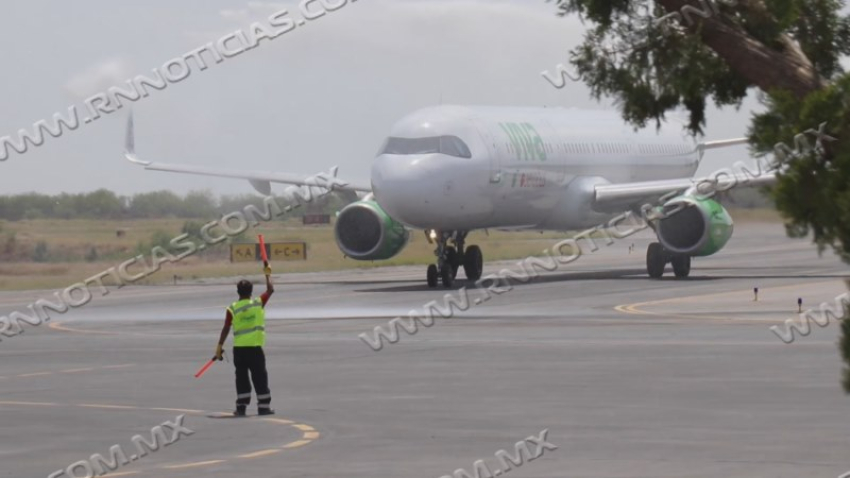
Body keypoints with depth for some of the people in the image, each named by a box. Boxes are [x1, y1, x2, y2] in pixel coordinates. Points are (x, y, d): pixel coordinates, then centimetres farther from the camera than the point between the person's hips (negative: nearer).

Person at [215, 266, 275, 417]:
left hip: (239, 348, 1)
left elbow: (226, 329, -3)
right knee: (260, 377, 5)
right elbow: (270, 290, 9)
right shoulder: (259, 303, -3)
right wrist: (267, 275, 23)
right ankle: (264, 406, 5)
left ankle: (241, 407, 5)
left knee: (242, 377, 8)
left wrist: (220, 346, 4)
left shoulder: (232, 309, -3)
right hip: (255, 347, -1)